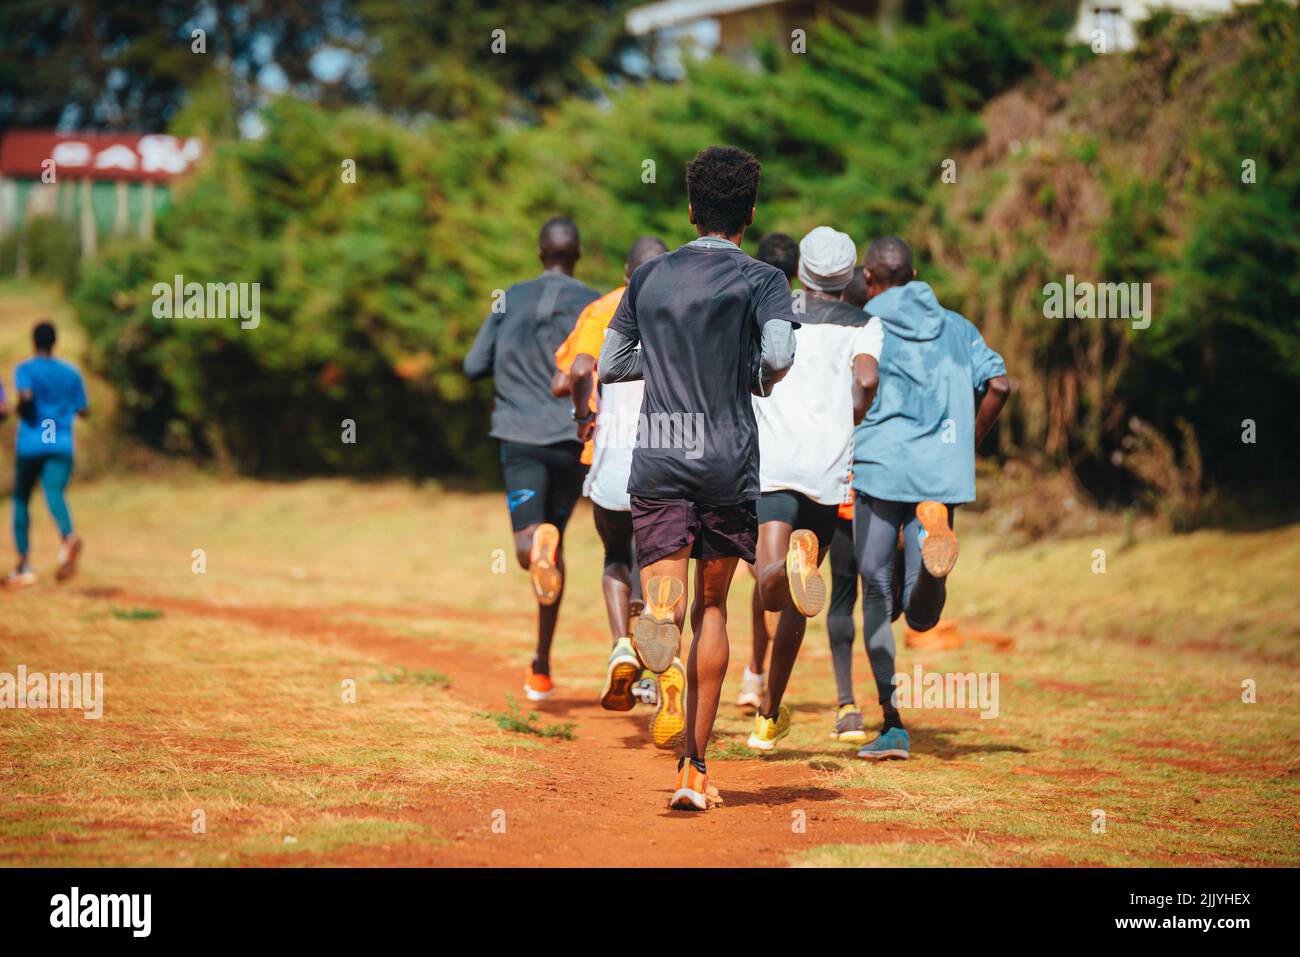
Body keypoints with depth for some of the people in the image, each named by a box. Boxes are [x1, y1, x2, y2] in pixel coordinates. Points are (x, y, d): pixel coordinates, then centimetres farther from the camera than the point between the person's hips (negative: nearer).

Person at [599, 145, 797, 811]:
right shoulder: (761, 280, 0)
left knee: (673, 592, -5)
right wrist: (759, 377, 5)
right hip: (729, 460, -1)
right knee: (713, 606, 11)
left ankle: (660, 604, -46)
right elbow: (778, 358, -16)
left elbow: (609, 366, 16)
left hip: (656, 459, 1)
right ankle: (695, 769, 12)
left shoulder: (648, 276, 11)